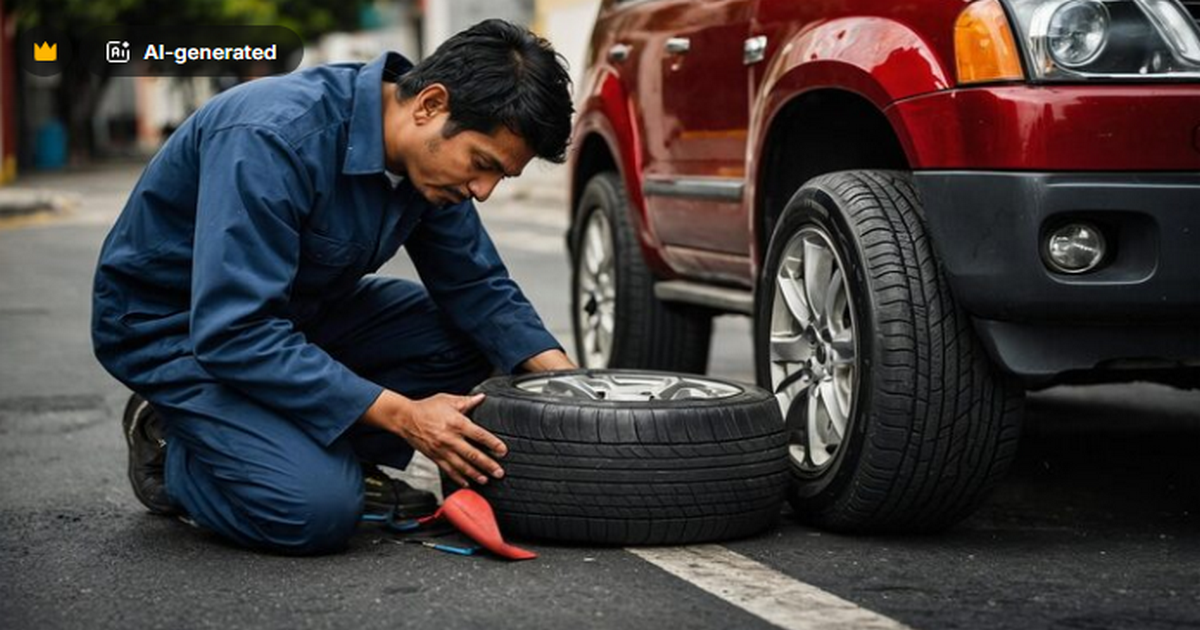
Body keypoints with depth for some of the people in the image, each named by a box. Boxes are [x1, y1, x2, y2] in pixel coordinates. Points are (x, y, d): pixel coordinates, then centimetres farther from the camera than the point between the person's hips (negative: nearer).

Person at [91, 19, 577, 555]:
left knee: (473, 336, -7)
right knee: (318, 510, -26)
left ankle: (334, 460, 4)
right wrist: (401, 415, -35)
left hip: (294, 309, 8)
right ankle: (172, 454, 1)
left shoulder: (430, 153, -9)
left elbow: (477, 286, 3)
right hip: (173, 329, -8)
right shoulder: (273, 139, -34)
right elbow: (231, 334, -37)